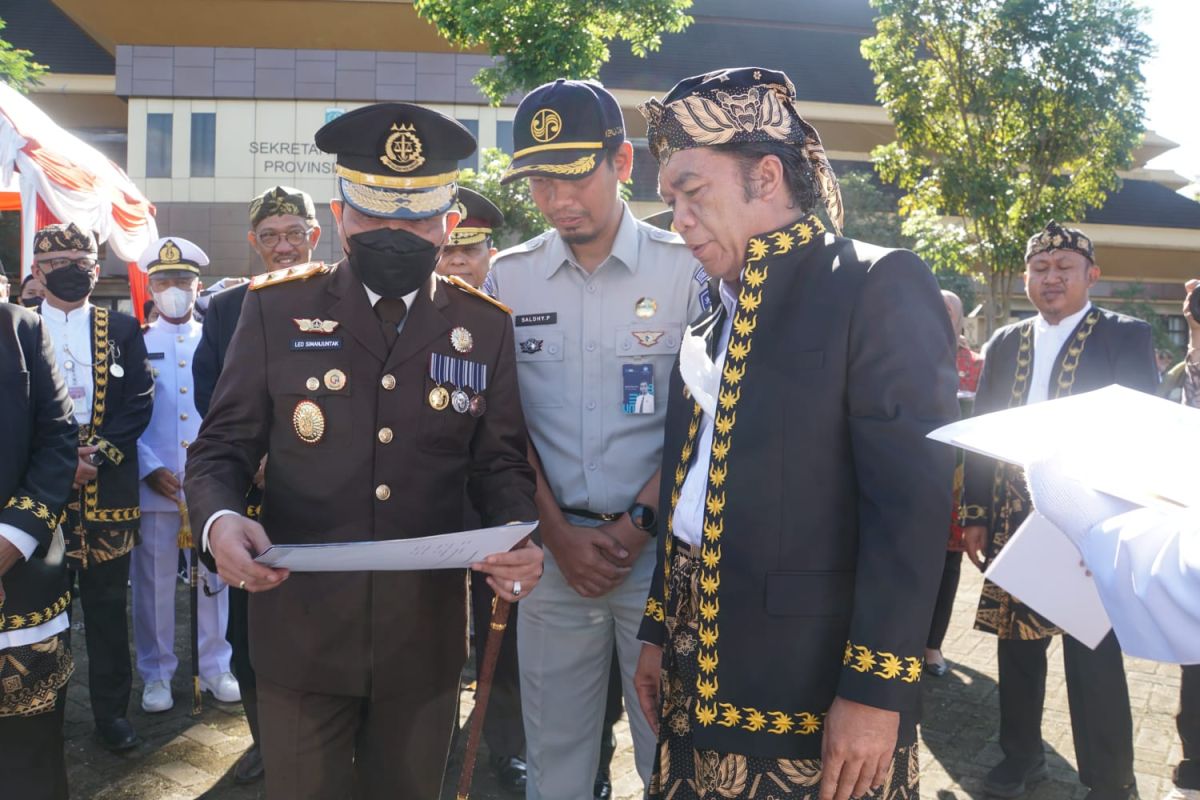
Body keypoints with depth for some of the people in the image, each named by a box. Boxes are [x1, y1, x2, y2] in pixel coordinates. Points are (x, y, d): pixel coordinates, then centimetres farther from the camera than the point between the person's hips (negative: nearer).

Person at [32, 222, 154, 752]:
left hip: (107, 489, 1)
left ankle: (111, 709, 17)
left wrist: (97, 454, -12)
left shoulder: (122, 330, 8)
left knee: (107, 603, 7)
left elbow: (139, 404, 2)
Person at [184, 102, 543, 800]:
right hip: (301, 631, -1)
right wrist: (219, 519, -19)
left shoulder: (485, 326, 2)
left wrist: (520, 538, -16)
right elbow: (223, 447, 2)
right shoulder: (278, 307, 0)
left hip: (426, 637, 1)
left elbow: (499, 462, 4)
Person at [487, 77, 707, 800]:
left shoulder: (686, 270, -4)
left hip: (659, 549, -2)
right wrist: (558, 533, -3)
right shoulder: (510, 277, 4)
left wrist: (635, 526, -9)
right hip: (552, 549, 2)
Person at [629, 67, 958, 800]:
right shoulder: (716, 316, 13)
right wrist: (659, 630, 16)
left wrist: (876, 686, -19)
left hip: (815, 687, -7)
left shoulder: (879, 286, -9)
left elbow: (912, 499, -16)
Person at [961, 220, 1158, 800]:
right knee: (1017, 644, 13)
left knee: (1093, 655, 2)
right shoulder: (1004, 344, 10)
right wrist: (975, 515, 6)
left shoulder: (1126, 337, -2)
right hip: (1013, 520, 4)